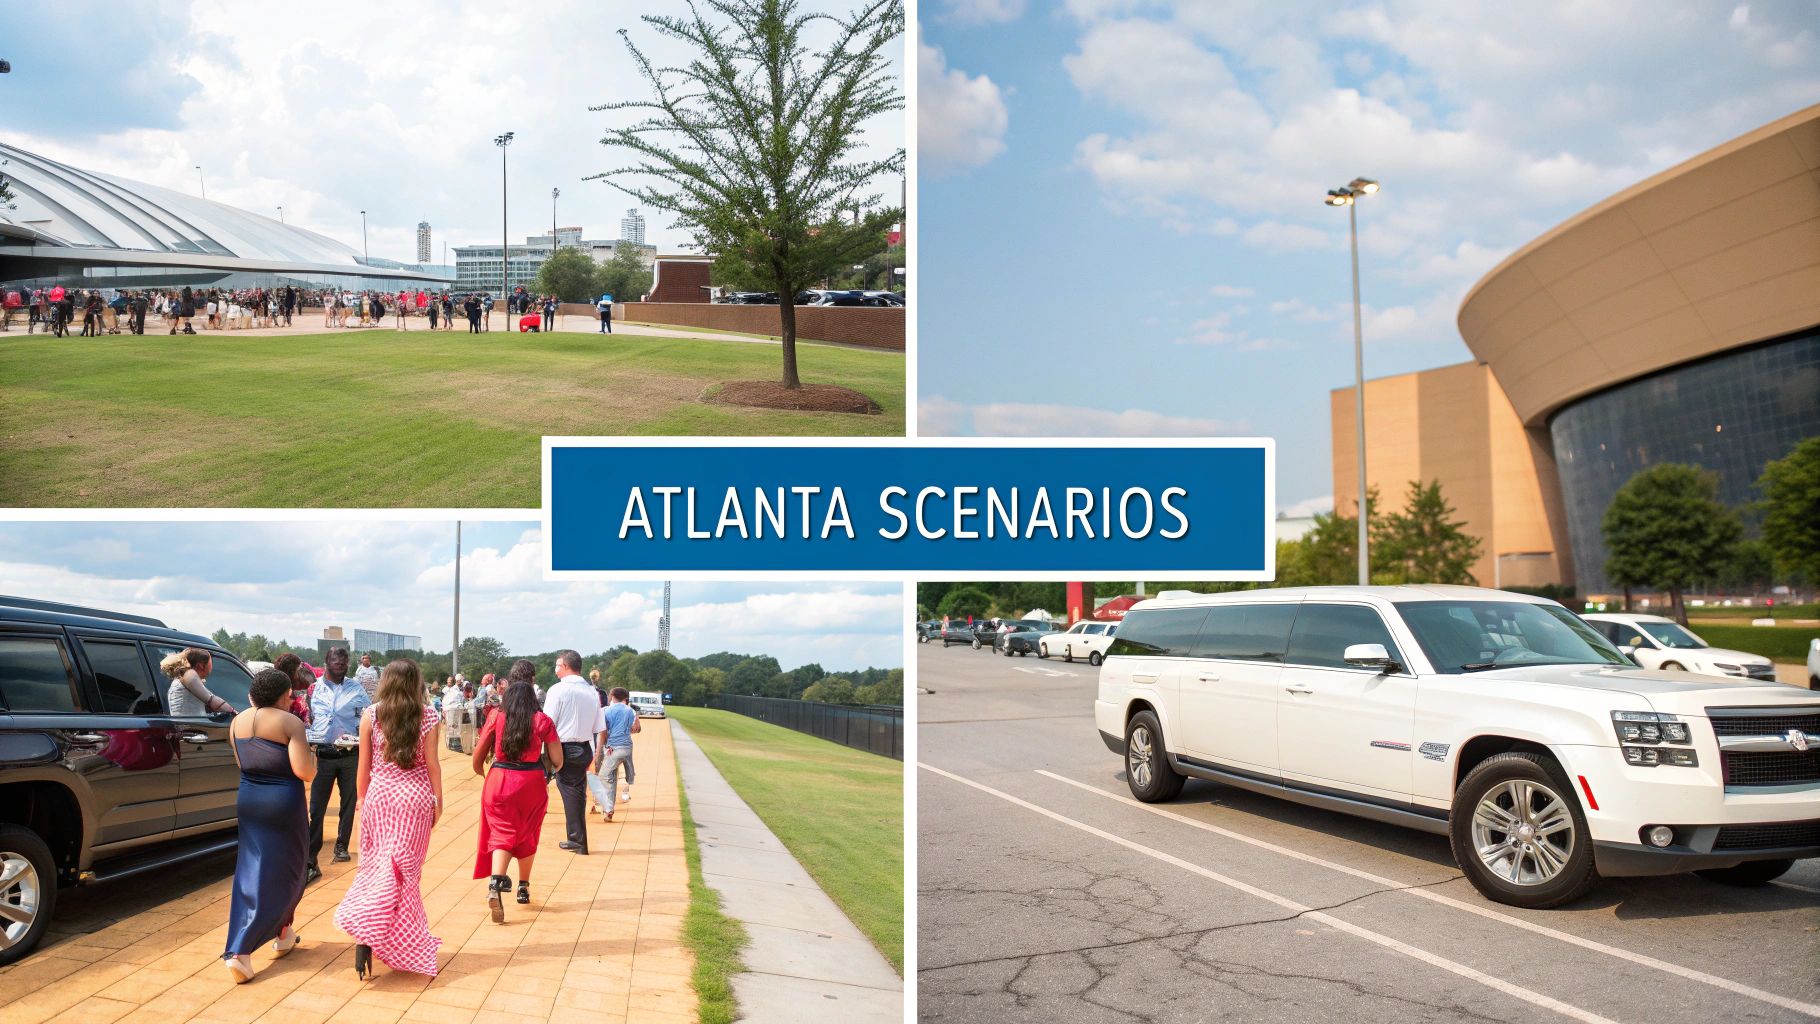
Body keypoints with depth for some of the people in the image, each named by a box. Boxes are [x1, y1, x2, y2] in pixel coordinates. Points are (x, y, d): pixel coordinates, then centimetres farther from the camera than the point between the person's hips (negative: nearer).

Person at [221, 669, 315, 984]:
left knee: (251, 873, 9)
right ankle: (282, 934, 27)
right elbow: (304, 771, -19)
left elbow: (241, 762, 14)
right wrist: (312, 757, 2)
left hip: (248, 801, 5)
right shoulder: (289, 723, -14)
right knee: (284, 871, 13)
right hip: (284, 804, -5)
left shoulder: (237, 722, 5)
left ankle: (238, 952, 1)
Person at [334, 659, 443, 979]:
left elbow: (364, 764, 3)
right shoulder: (428, 715, -5)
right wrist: (438, 801, 7)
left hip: (379, 796, 2)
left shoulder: (370, 715, -1)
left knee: (377, 865, 11)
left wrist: (362, 798, 15)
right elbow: (432, 763, -2)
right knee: (404, 867, 4)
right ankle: (369, 933, -1)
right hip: (415, 797, -1)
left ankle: (366, 931, 5)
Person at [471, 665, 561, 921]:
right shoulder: (543, 721, -3)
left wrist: (484, 775, 24)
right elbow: (558, 761, -3)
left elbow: (477, 758, 3)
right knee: (527, 835, 18)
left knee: (502, 834, 1)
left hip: (499, 781, 0)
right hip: (531, 784, 1)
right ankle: (523, 888, 31)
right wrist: (550, 771, 20)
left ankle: (496, 881, -25)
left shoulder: (496, 718, 0)